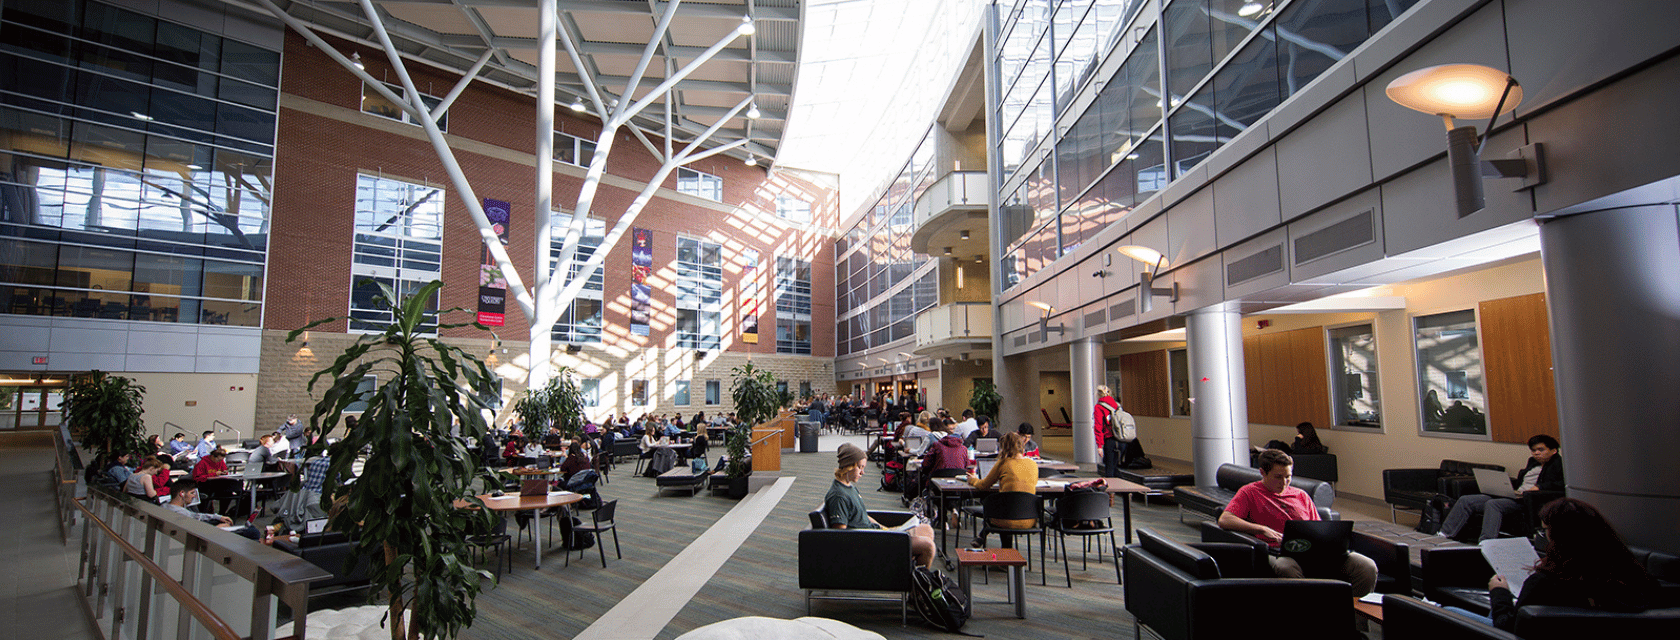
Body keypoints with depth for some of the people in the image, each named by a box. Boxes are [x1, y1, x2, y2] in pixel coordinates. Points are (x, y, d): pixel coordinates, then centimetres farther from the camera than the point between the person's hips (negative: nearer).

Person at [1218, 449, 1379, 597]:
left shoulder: (1301, 496, 28)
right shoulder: (1250, 493, 12)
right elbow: (1224, 520, -3)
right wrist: (1263, 530, -13)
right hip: (1280, 552, -5)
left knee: (1367, 568, -20)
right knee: (1287, 568, -42)